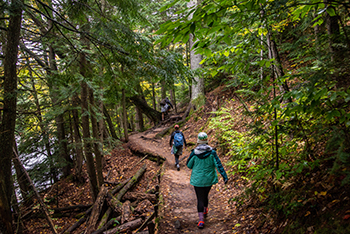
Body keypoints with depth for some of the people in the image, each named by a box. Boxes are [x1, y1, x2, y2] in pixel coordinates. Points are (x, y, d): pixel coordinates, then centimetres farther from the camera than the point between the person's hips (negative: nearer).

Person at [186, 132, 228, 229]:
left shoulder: (194, 153, -14)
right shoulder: (211, 152, -11)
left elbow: (188, 165, -3)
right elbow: (218, 164, -12)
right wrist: (224, 176, -9)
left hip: (198, 179, -2)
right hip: (209, 179, 2)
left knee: (200, 199, 5)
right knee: (205, 195, 25)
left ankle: (201, 220, -1)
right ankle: (205, 211, 47)